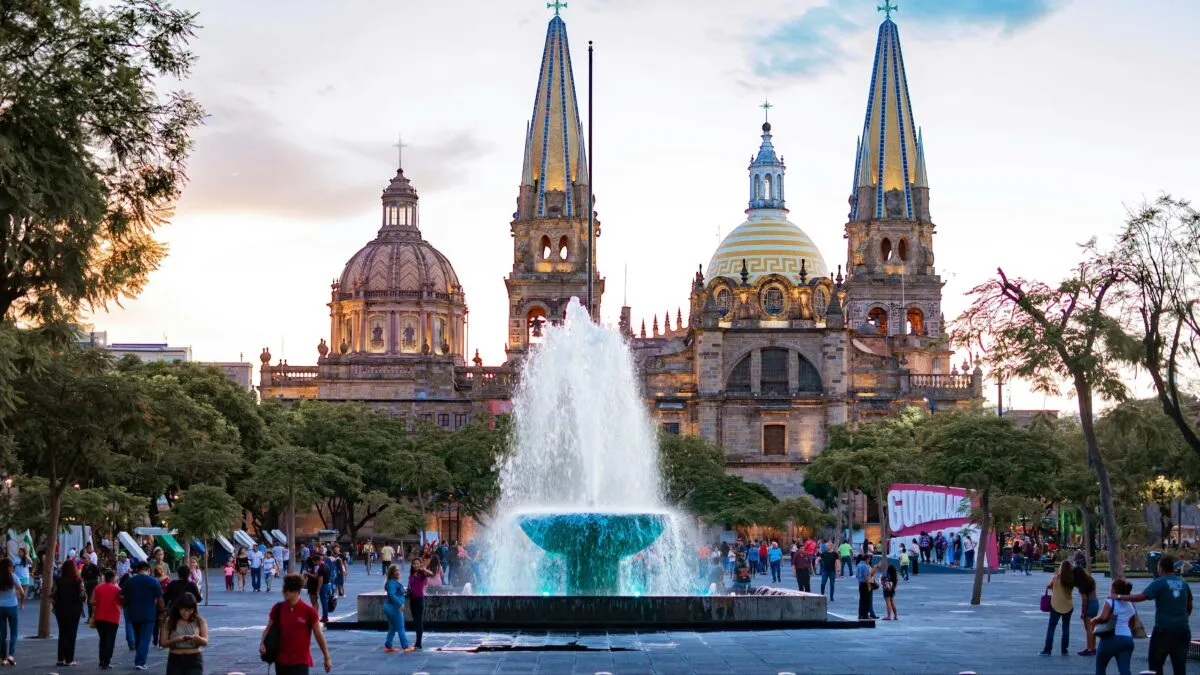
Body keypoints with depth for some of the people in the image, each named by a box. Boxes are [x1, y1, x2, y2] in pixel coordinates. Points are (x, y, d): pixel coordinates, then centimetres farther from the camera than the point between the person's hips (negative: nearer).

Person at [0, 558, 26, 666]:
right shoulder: (13, 577, -6)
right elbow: (22, 593, -6)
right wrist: (22, 604, 9)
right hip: (11, 606, -2)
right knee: (13, 632, 8)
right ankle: (11, 654, -10)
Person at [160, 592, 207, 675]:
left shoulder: (199, 621, 0)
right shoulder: (169, 621, -1)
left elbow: (205, 642, -4)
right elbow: (163, 642, -2)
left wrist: (196, 637, -26)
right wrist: (176, 640, -21)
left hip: (194, 660, -1)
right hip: (175, 660, 1)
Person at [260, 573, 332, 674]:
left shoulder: (308, 611, -10)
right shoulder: (278, 608, 1)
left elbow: (319, 635, -3)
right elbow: (268, 628, 11)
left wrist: (327, 658, 1)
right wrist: (262, 643, -10)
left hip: (301, 661, -4)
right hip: (281, 660, 5)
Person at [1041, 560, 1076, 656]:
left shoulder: (1056, 578, -12)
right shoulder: (1071, 580, -4)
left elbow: (1048, 586, 0)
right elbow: (1070, 588, 8)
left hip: (1056, 606, -3)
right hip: (1068, 607, 3)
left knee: (1051, 628, 4)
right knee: (1066, 628, 12)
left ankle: (1047, 650, 1)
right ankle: (1064, 650, 13)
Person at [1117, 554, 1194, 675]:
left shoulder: (1159, 583, -9)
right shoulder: (1183, 583, 9)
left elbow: (1141, 597, -19)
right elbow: (1189, 607, 19)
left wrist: (1120, 597, -11)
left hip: (1164, 629, -5)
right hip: (1182, 629, 5)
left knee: (1155, 662, 9)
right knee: (1179, 664, 6)